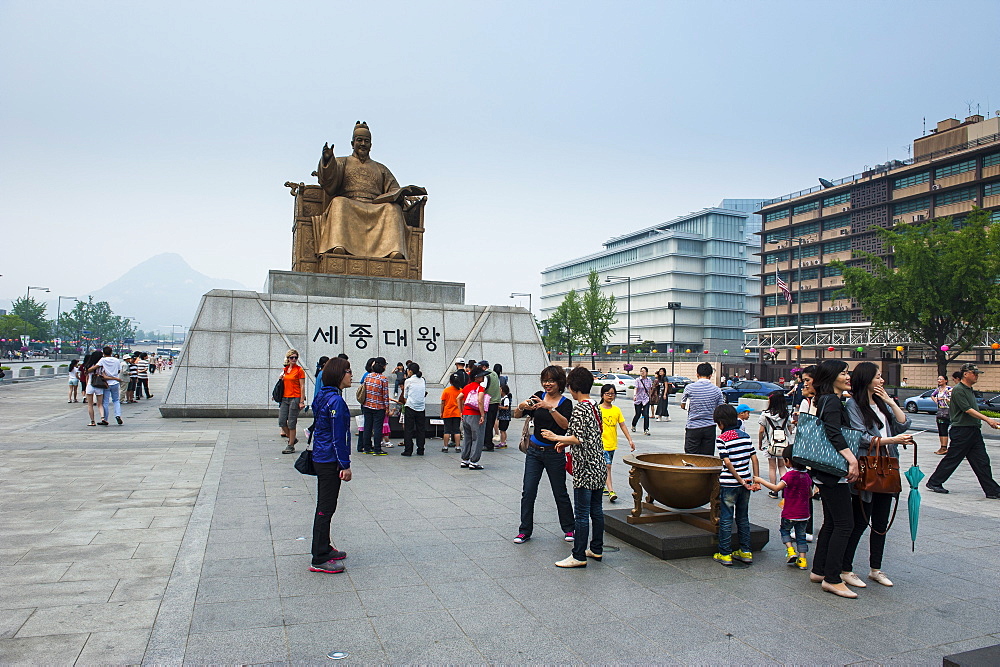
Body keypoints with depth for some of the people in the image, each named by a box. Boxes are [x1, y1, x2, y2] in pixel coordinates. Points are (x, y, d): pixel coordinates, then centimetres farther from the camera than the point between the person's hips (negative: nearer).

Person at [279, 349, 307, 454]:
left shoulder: (299, 370, -5)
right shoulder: (284, 369, 13)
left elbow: (302, 387, -8)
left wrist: (302, 401, -12)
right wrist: (281, 379, 3)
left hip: (295, 398, -6)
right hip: (285, 398, 6)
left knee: (291, 423, -2)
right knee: (281, 421, 2)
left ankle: (291, 446, 8)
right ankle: (292, 439, 23)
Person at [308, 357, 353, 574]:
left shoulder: (324, 397, 11)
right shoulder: (336, 400, -20)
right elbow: (338, 437, -20)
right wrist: (345, 465, -16)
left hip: (322, 459, 10)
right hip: (330, 461, -10)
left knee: (326, 507, 19)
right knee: (326, 508, -3)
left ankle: (324, 548, 31)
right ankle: (319, 560, 5)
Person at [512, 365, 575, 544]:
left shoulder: (565, 403, -6)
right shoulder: (538, 396, 3)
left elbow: (565, 424, -24)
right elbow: (517, 415, -1)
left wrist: (550, 408, -35)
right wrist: (521, 406, -23)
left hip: (554, 453, -3)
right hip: (534, 451, 3)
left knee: (560, 493, 8)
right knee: (528, 492, 1)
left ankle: (569, 529, 27)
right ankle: (524, 531, 13)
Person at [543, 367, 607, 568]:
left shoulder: (579, 409, -15)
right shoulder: (595, 407, 12)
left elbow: (578, 439, -21)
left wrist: (556, 437, -9)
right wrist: (566, 442, 18)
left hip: (585, 468, -9)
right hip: (598, 466, 9)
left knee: (582, 513, -3)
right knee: (596, 509, 16)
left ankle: (579, 556, 2)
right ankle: (597, 549, 26)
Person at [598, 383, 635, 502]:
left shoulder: (617, 410, 6)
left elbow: (623, 426, 7)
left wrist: (630, 440, 0)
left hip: (612, 444, 5)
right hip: (602, 443, -4)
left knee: (606, 466, 14)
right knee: (607, 466, -11)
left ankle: (603, 486, 29)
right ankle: (611, 491, -14)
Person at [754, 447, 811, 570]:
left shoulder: (790, 475, -19)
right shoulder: (806, 475, 3)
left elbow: (776, 488, -26)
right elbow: (810, 494, 14)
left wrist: (761, 481, -18)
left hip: (789, 513, -6)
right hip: (804, 513, 6)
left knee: (785, 530, 18)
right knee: (801, 535, 14)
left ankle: (791, 551, 2)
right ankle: (802, 560, 12)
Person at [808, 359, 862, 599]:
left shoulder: (828, 400, 17)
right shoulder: (832, 401, -13)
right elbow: (834, 433, -25)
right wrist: (851, 459, -32)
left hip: (826, 472, 11)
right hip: (834, 471, -11)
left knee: (831, 522, 15)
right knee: (844, 523, -8)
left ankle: (818, 570, 22)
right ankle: (832, 579, -5)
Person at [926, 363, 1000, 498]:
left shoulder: (970, 390, 17)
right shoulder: (958, 390, -12)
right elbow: (967, 410, -20)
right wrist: (987, 419, -23)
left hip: (974, 431, 8)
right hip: (962, 430, -8)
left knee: (982, 461, 5)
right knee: (952, 459, -1)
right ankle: (934, 482, 11)